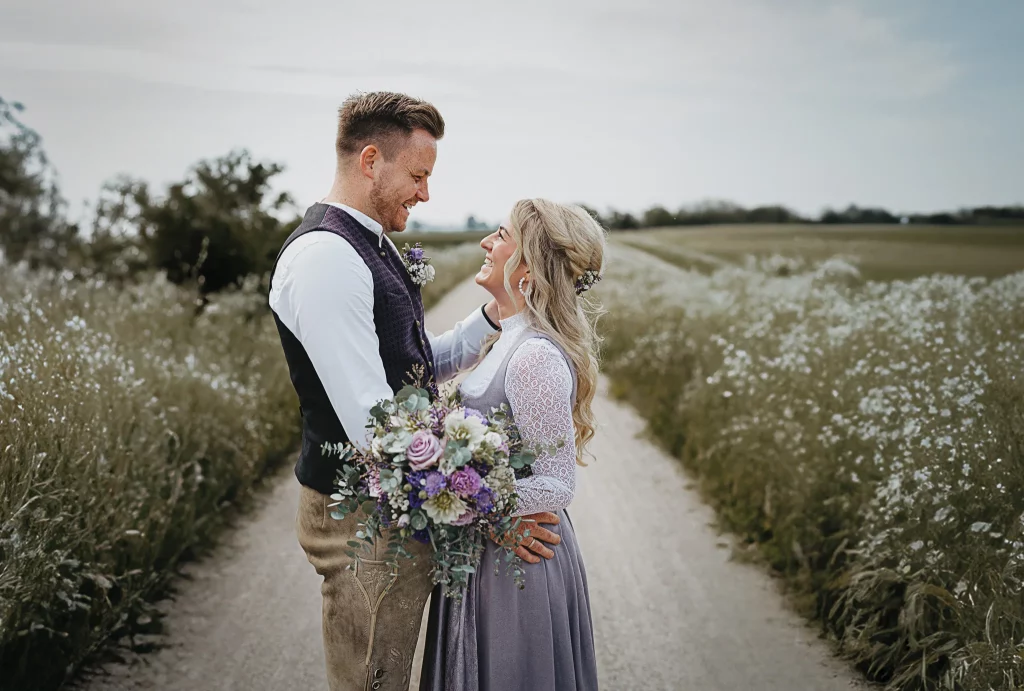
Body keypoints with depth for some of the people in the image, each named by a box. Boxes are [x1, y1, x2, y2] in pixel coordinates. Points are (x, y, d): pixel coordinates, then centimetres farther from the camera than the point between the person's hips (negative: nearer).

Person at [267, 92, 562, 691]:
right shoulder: (323, 257, -22)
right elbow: (372, 422, -27)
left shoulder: (373, 247, 12)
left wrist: (494, 313, 3)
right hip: (363, 519, -10)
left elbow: (421, 366, 17)